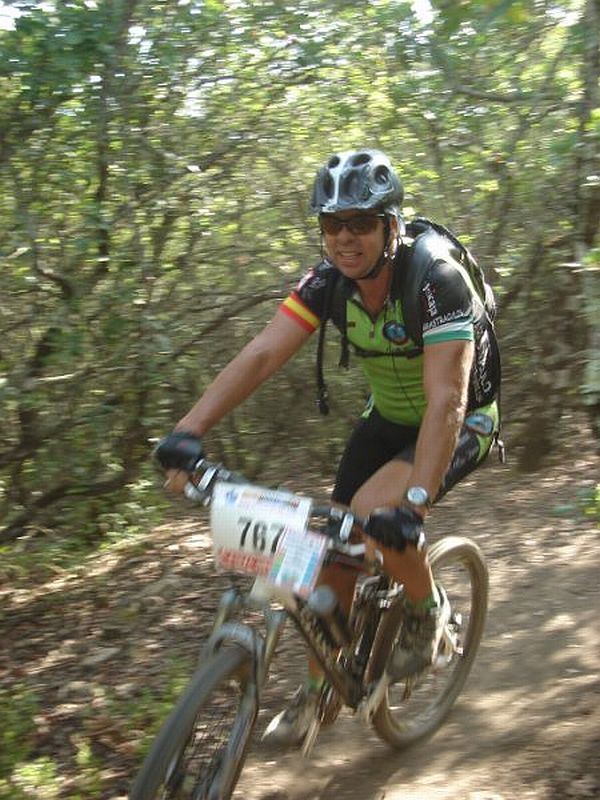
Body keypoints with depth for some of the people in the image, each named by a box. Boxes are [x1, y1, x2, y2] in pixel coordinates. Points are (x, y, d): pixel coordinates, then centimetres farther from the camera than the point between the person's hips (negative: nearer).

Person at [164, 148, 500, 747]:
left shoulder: (437, 282, -31)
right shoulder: (327, 281, -15)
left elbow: (446, 401, -39)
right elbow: (262, 354, -25)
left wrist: (414, 502, -50)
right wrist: (188, 430, -37)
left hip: (463, 422, -5)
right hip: (388, 417, 6)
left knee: (377, 513, -31)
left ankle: (428, 609, 0)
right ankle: (317, 690, 20)